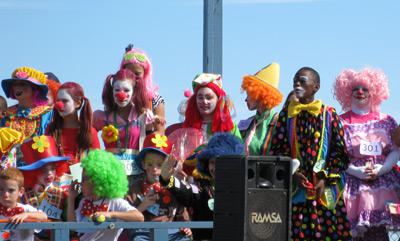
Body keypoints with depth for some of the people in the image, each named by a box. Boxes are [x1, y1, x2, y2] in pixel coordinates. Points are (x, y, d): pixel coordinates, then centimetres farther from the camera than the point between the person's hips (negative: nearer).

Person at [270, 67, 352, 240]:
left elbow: (339, 152, 3)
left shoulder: (329, 115, 6)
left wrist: (325, 180, -9)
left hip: (324, 190, -1)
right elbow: (277, 150, 6)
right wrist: (293, 175, -10)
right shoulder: (286, 115, 11)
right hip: (294, 188, 1)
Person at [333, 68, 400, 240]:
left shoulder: (386, 121, 13)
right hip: (353, 185, -1)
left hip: (383, 180, 1)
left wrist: (381, 169, -8)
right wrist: (357, 171, -12)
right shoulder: (341, 122, 7)